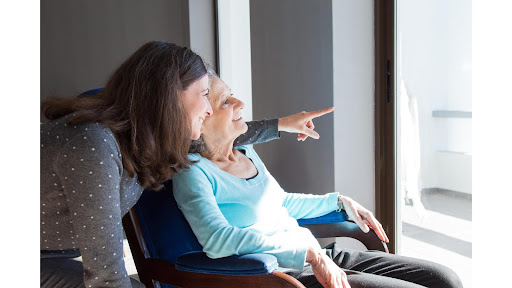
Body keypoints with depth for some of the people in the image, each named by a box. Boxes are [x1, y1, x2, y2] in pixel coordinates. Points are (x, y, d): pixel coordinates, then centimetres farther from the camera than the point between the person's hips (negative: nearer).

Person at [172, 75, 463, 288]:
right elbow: (217, 239, -29)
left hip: (319, 257, 9)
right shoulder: (193, 172, -12)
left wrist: (340, 201, 21)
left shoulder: (246, 152, 14)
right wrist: (308, 253, -30)